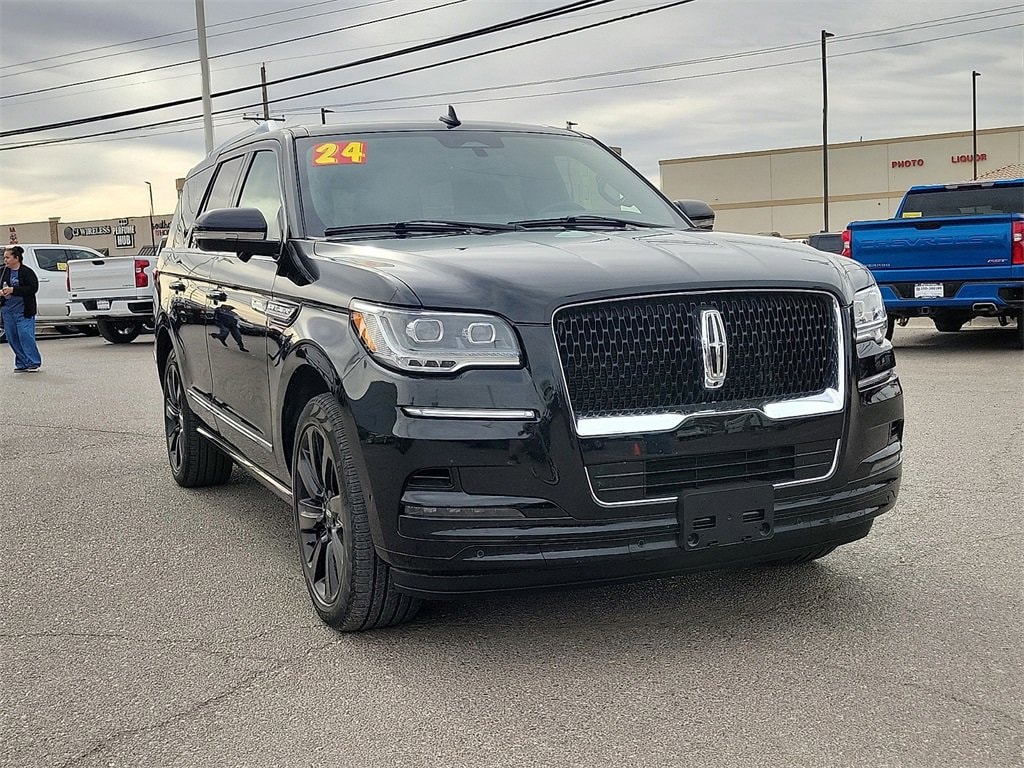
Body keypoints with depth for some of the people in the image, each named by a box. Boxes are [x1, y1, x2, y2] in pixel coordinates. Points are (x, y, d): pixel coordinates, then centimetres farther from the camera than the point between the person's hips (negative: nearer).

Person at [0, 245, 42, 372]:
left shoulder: (27, 272, -8)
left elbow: (33, 288, -16)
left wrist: (13, 290, -21)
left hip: (23, 311, -6)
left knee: (25, 336, -10)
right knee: (12, 338, 7)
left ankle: (34, 363, 0)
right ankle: (21, 364, 16)